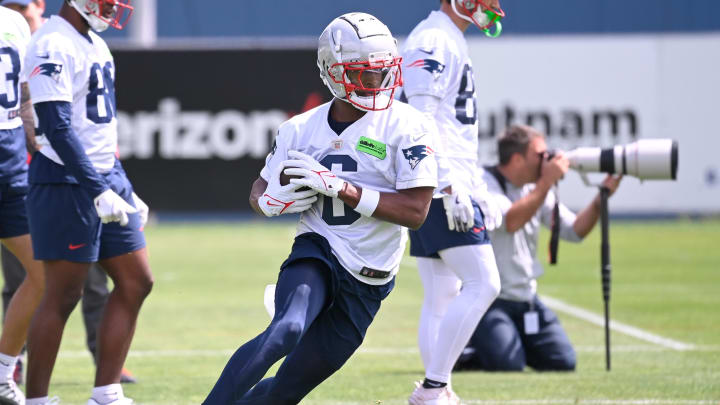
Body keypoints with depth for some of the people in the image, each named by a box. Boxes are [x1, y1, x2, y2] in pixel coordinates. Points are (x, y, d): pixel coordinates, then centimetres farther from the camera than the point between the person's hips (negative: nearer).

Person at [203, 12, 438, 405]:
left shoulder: (406, 127, -9)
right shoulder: (303, 129, 0)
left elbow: (415, 211, -16)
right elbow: (261, 189, 15)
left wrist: (339, 187, -21)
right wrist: (271, 201, -11)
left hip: (367, 282, 0)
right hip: (316, 254, 0)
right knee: (287, 330, -34)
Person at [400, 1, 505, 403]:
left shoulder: (453, 43, 19)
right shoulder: (432, 41, -12)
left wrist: (478, 190, 25)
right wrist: (450, 187, -24)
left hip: (450, 189, 10)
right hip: (437, 189, -10)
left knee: (443, 295, 10)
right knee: (482, 284, -14)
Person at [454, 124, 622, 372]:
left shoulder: (537, 189, 9)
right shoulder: (483, 184, -13)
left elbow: (575, 231, 8)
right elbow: (511, 221, -29)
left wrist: (602, 197, -6)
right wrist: (546, 182, -25)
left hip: (526, 299, 7)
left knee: (563, 362, -3)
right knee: (508, 364, -24)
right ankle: (464, 349, 7)